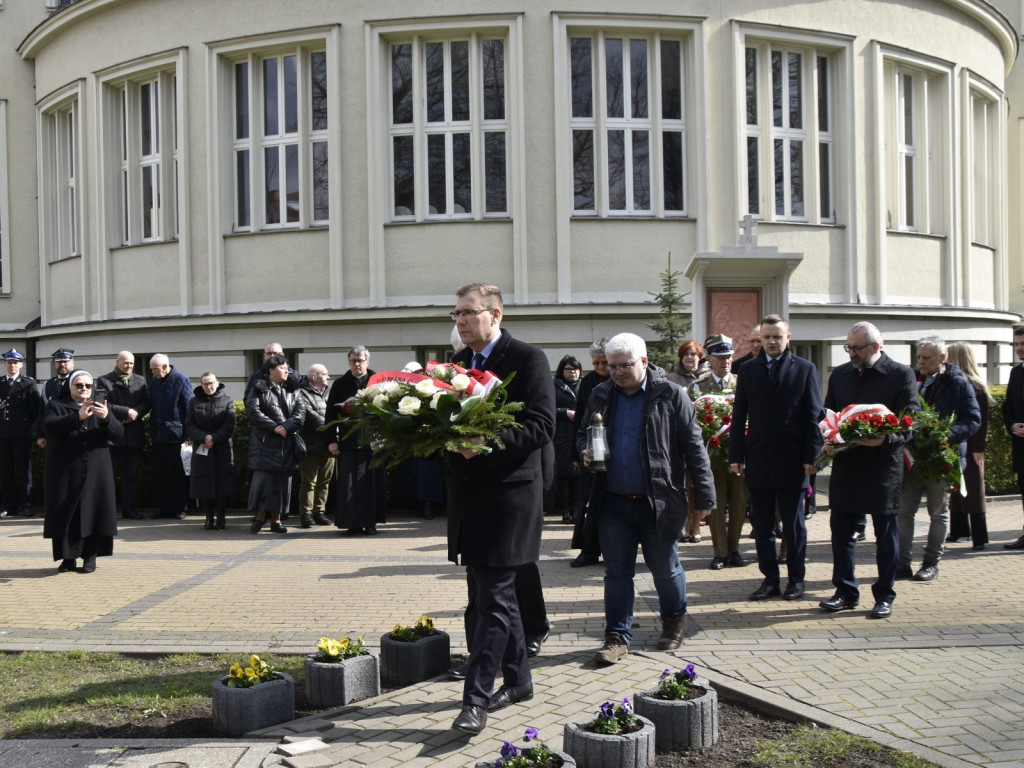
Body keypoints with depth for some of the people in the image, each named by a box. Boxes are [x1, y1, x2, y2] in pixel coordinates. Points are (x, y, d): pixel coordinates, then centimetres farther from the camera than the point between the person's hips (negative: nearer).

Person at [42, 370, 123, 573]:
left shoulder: (99, 407, 12)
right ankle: (68, 557, 8)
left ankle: (90, 557, 7)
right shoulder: (56, 405, 6)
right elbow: (50, 426, -16)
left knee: (92, 513, 0)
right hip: (65, 472, -1)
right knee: (66, 514, -1)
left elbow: (117, 433, -2)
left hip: (95, 472, 1)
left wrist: (106, 418, -24)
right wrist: (77, 416, -31)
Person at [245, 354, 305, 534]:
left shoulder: (292, 389, 12)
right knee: (263, 477, -6)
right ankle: (260, 516, 6)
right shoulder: (259, 388, 1)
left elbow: (301, 410, 2)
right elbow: (253, 410, -9)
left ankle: (276, 519, 11)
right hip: (265, 442, -4)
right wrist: (274, 427, -15)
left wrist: (287, 427, -13)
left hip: (287, 442, 4)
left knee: (283, 479, 4)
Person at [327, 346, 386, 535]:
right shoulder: (340, 385, 8)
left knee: (372, 482, 3)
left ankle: (371, 522, 12)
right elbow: (331, 414, 6)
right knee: (349, 483, 0)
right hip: (348, 441, 1)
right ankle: (353, 523, 7)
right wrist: (332, 440, -1)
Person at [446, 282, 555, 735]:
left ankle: (476, 698, -1)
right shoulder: (457, 362, 14)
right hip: (468, 494, 8)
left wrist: (488, 442, -27)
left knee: (493, 598, -6)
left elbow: (542, 426, -15)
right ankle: (517, 680, 31)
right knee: (491, 595, 16)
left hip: (508, 494, -8)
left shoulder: (527, 359, -8)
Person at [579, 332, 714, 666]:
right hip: (613, 502, 3)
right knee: (616, 572, 6)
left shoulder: (671, 395, -5)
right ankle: (618, 636, 16)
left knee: (665, 569, 11)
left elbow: (694, 448, -4)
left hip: (658, 502, -3)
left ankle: (674, 621, 35)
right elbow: (583, 435, 20)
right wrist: (585, 451, -5)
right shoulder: (601, 396, 7)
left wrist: (704, 496, -7)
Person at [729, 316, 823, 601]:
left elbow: (813, 416, -1)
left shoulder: (805, 369, 2)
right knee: (762, 526, 6)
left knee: (794, 526, 7)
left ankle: (796, 579, 18)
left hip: (792, 462, -2)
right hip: (758, 461, 2)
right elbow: (739, 416, 8)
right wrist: (736, 455, 2)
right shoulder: (748, 370, 9)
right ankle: (770, 579, 16)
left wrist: (811, 456, -7)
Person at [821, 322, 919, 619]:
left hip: (883, 466, -4)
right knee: (841, 531, 7)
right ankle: (846, 592, 18)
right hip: (845, 464, 4)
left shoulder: (901, 374, -5)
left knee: (886, 534, 7)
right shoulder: (839, 374, 10)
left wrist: (885, 440, -25)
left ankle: (884, 596, 18)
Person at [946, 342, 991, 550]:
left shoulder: (975, 386, -12)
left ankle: (979, 537, 4)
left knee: (973, 492, -1)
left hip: (969, 448, -7)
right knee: (956, 489, 14)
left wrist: (979, 449, -17)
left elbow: (981, 420, -14)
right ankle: (959, 531, 24)